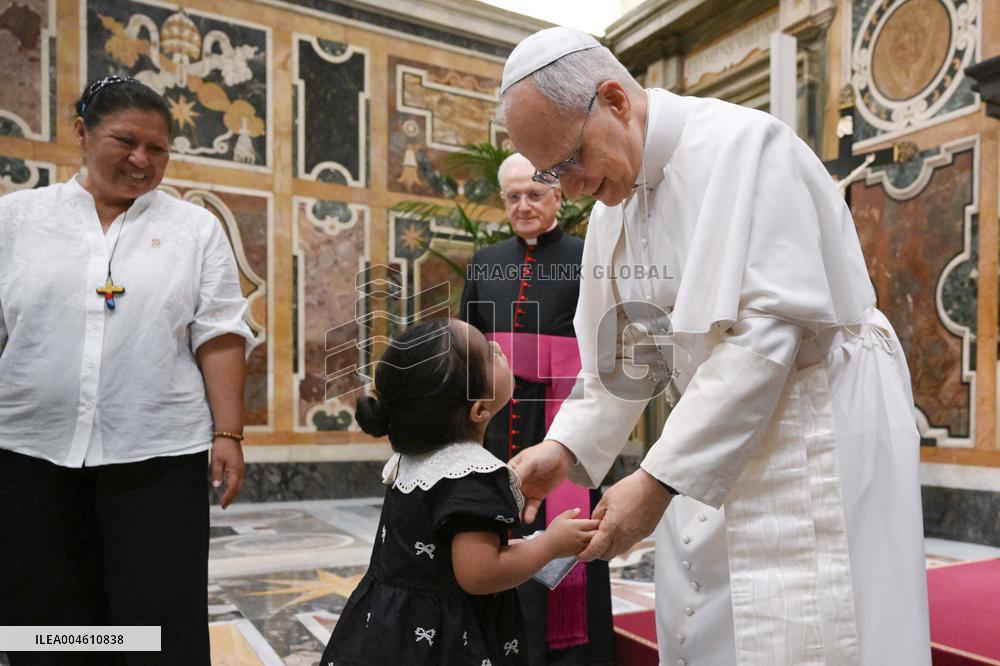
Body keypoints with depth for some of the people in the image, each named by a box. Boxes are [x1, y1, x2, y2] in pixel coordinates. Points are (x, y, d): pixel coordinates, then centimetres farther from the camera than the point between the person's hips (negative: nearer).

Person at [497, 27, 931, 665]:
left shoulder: (740, 142, -15)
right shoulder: (611, 207, 9)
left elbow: (767, 330, -24)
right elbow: (623, 353, 12)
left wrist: (660, 479, -24)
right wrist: (565, 446, -2)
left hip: (819, 438, -7)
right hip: (715, 450, 7)